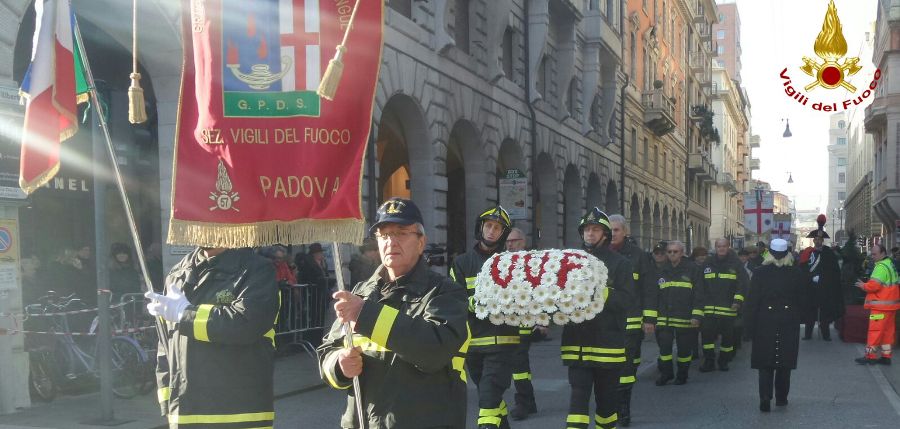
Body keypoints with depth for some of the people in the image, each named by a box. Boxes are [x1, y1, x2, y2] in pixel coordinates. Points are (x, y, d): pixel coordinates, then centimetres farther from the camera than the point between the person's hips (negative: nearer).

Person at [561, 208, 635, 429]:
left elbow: (628, 301, -10)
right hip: (577, 342, 2)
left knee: (606, 397, 12)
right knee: (578, 396, -6)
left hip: (608, 343, -2)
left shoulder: (620, 263, -1)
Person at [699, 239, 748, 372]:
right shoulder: (708, 264, 9)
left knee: (727, 336, 5)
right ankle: (709, 360, 5)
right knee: (707, 333, -4)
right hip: (709, 307, 2)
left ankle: (724, 361, 20)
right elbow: (701, 284, 15)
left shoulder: (735, 264, 1)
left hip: (728, 308, -2)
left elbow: (742, 284, -3)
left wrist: (738, 300, -12)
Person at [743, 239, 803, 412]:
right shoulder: (796, 274, -3)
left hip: (765, 324, -2)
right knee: (785, 363, 14)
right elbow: (800, 300, 3)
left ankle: (765, 398, -8)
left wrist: (749, 327, -3)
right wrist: (796, 320, 14)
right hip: (789, 324, 2)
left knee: (765, 364, 4)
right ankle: (781, 398, 22)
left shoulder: (760, 273, -9)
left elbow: (752, 302, -8)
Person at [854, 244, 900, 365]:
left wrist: (863, 286, -4)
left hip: (881, 305, -10)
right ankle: (886, 356, 15)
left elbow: (874, 285, -23)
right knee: (887, 331, 11)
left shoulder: (881, 266, -16)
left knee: (875, 330, -5)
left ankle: (870, 356, -1)